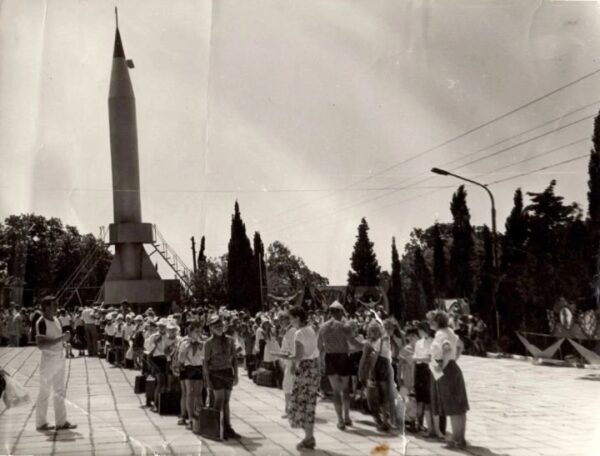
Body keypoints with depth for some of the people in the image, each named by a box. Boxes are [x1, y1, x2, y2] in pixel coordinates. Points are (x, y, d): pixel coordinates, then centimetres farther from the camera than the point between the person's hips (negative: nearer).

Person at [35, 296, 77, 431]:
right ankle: (40, 423, 13)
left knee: (60, 392, 11)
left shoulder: (56, 320, 10)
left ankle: (61, 422, 18)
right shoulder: (42, 323, -15)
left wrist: (65, 337, 4)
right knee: (44, 393, 2)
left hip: (59, 359, 8)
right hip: (48, 361, -8)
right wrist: (60, 339, -26)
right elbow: (40, 345, -25)